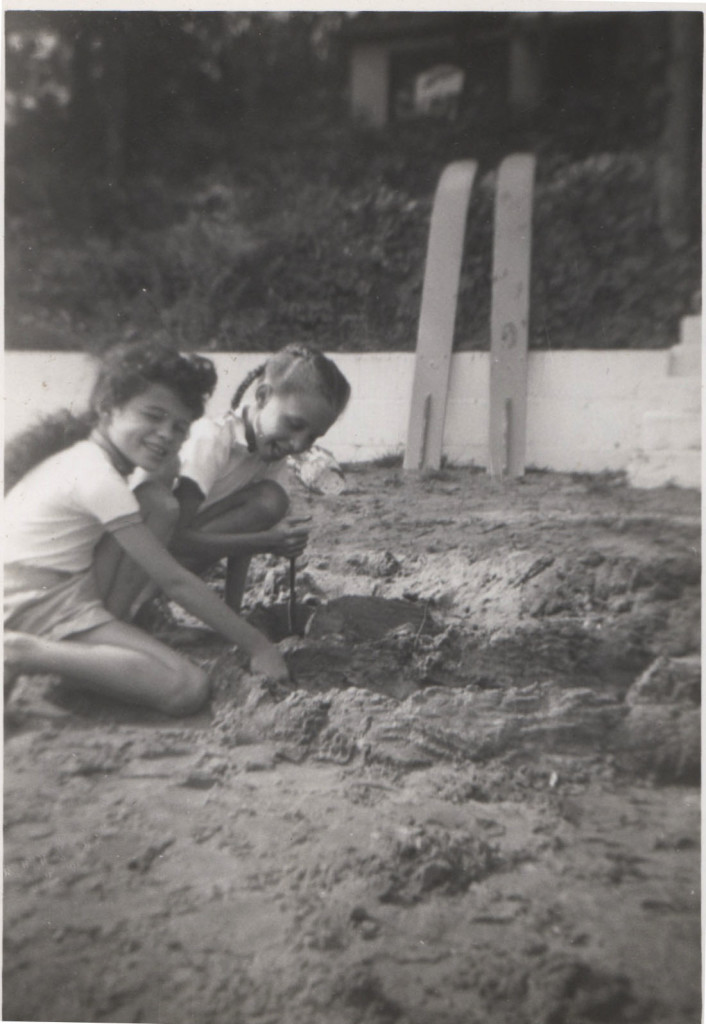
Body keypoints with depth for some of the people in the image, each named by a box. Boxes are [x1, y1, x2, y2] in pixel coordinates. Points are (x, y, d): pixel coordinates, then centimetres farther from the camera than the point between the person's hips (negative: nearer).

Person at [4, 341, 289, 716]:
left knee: (158, 504, 1)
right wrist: (257, 646, -13)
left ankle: (109, 626, 1)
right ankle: (24, 654, -16)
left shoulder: (81, 459, 13)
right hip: (32, 611, -10)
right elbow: (173, 580, -17)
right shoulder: (98, 477, -18)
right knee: (189, 689, -23)